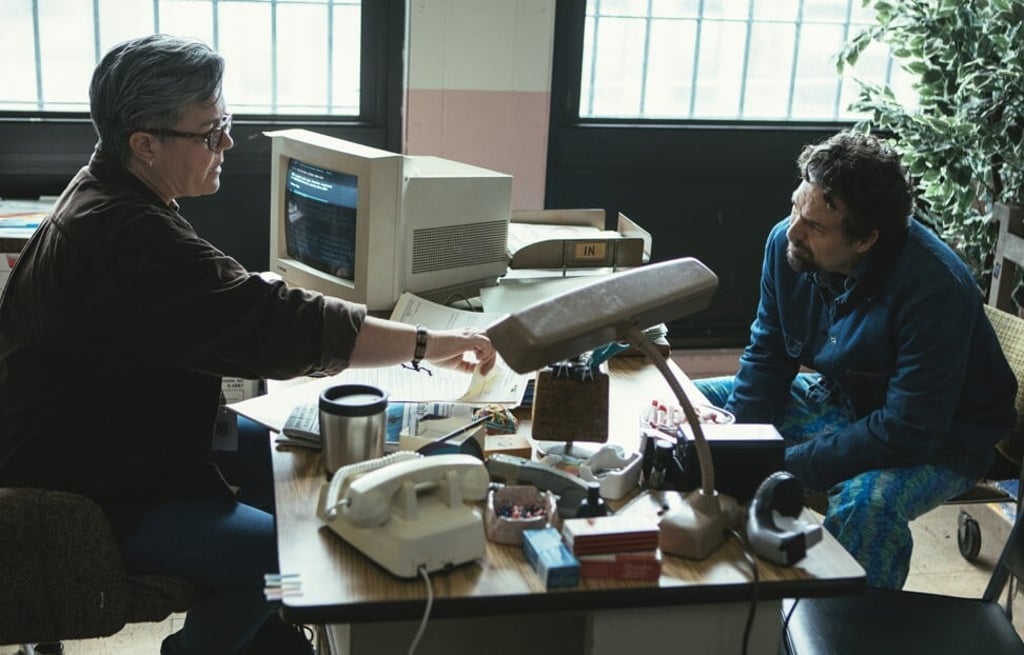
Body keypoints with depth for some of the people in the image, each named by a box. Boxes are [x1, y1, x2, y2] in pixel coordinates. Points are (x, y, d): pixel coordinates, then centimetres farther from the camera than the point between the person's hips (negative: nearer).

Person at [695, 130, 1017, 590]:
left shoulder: (935, 288, -33)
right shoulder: (786, 242, -15)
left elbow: (908, 434, -33)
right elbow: (767, 357, -3)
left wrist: (784, 466, -33)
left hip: (936, 437, -6)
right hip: (838, 398, 7)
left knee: (865, 503, -38)